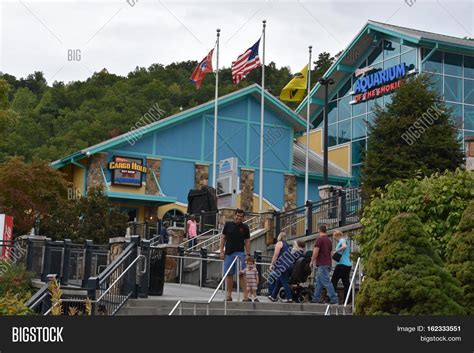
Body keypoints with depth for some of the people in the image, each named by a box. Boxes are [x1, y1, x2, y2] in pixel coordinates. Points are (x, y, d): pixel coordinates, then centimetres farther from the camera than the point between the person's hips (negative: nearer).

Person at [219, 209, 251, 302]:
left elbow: (247, 241, 7)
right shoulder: (228, 225, 7)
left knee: (241, 274, -11)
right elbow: (223, 238, 9)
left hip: (240, 253, -2)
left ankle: (246, 295, -14)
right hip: (228, 253, 2)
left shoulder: (245, 227, 5)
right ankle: (229, 295, 14)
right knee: (229, 274, 6)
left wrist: (248, 254, -1)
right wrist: (221, 251, 2)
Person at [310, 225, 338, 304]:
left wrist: (312, 261, -4)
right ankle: (316, 298, 16)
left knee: (326, 282, -10)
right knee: (318, 282, 14)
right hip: (328, 263, 9)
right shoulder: (329, 240, 16)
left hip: (322, 264, -9)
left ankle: (334, 298, -15)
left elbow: (316, 251, -13)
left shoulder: (319, 239, -9)